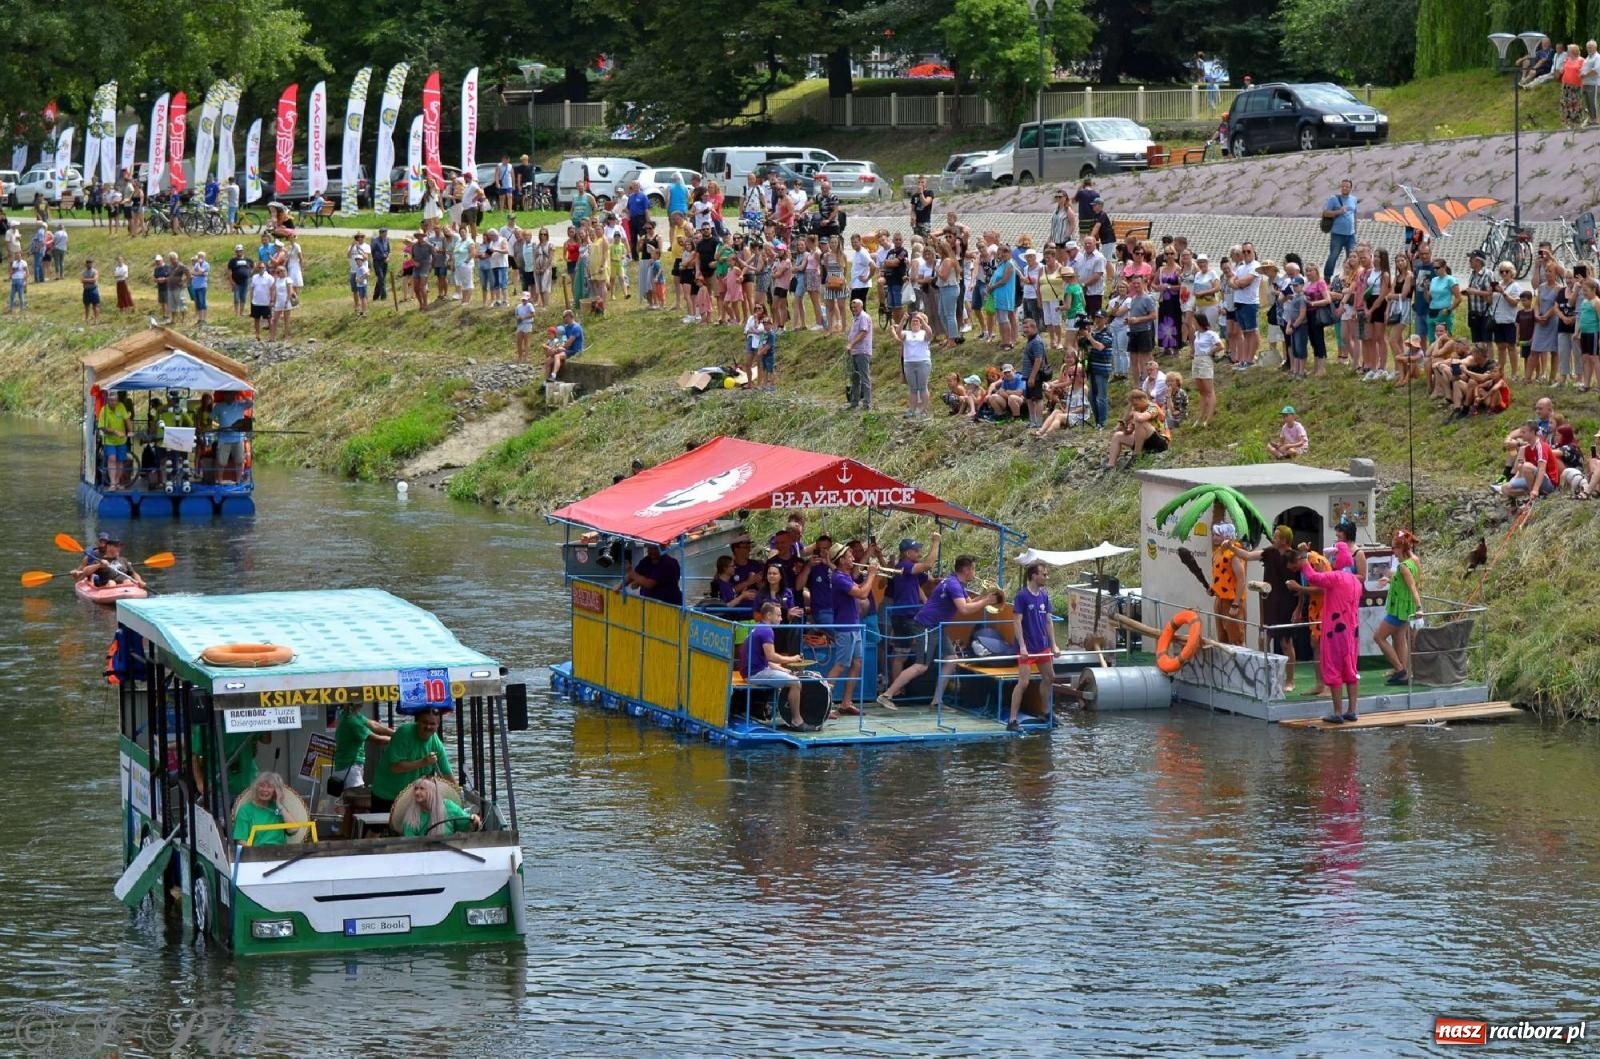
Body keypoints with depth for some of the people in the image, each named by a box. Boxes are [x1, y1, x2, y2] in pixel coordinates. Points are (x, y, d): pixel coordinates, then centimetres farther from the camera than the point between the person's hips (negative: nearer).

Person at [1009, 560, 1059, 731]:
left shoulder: (1044, 595, 8)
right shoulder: (1022, 596, -12)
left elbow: (1048, 621, 12)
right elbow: (1017, 622, -15)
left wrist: (1054, 645, 9)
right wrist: (1022, 646, -21)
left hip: (1043, 645, 8)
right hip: (1027, 648, -8)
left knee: (1049, 678, 18)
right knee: (1023, 682, -12)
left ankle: (1047, 713, 36)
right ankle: (1012, 721, -10)